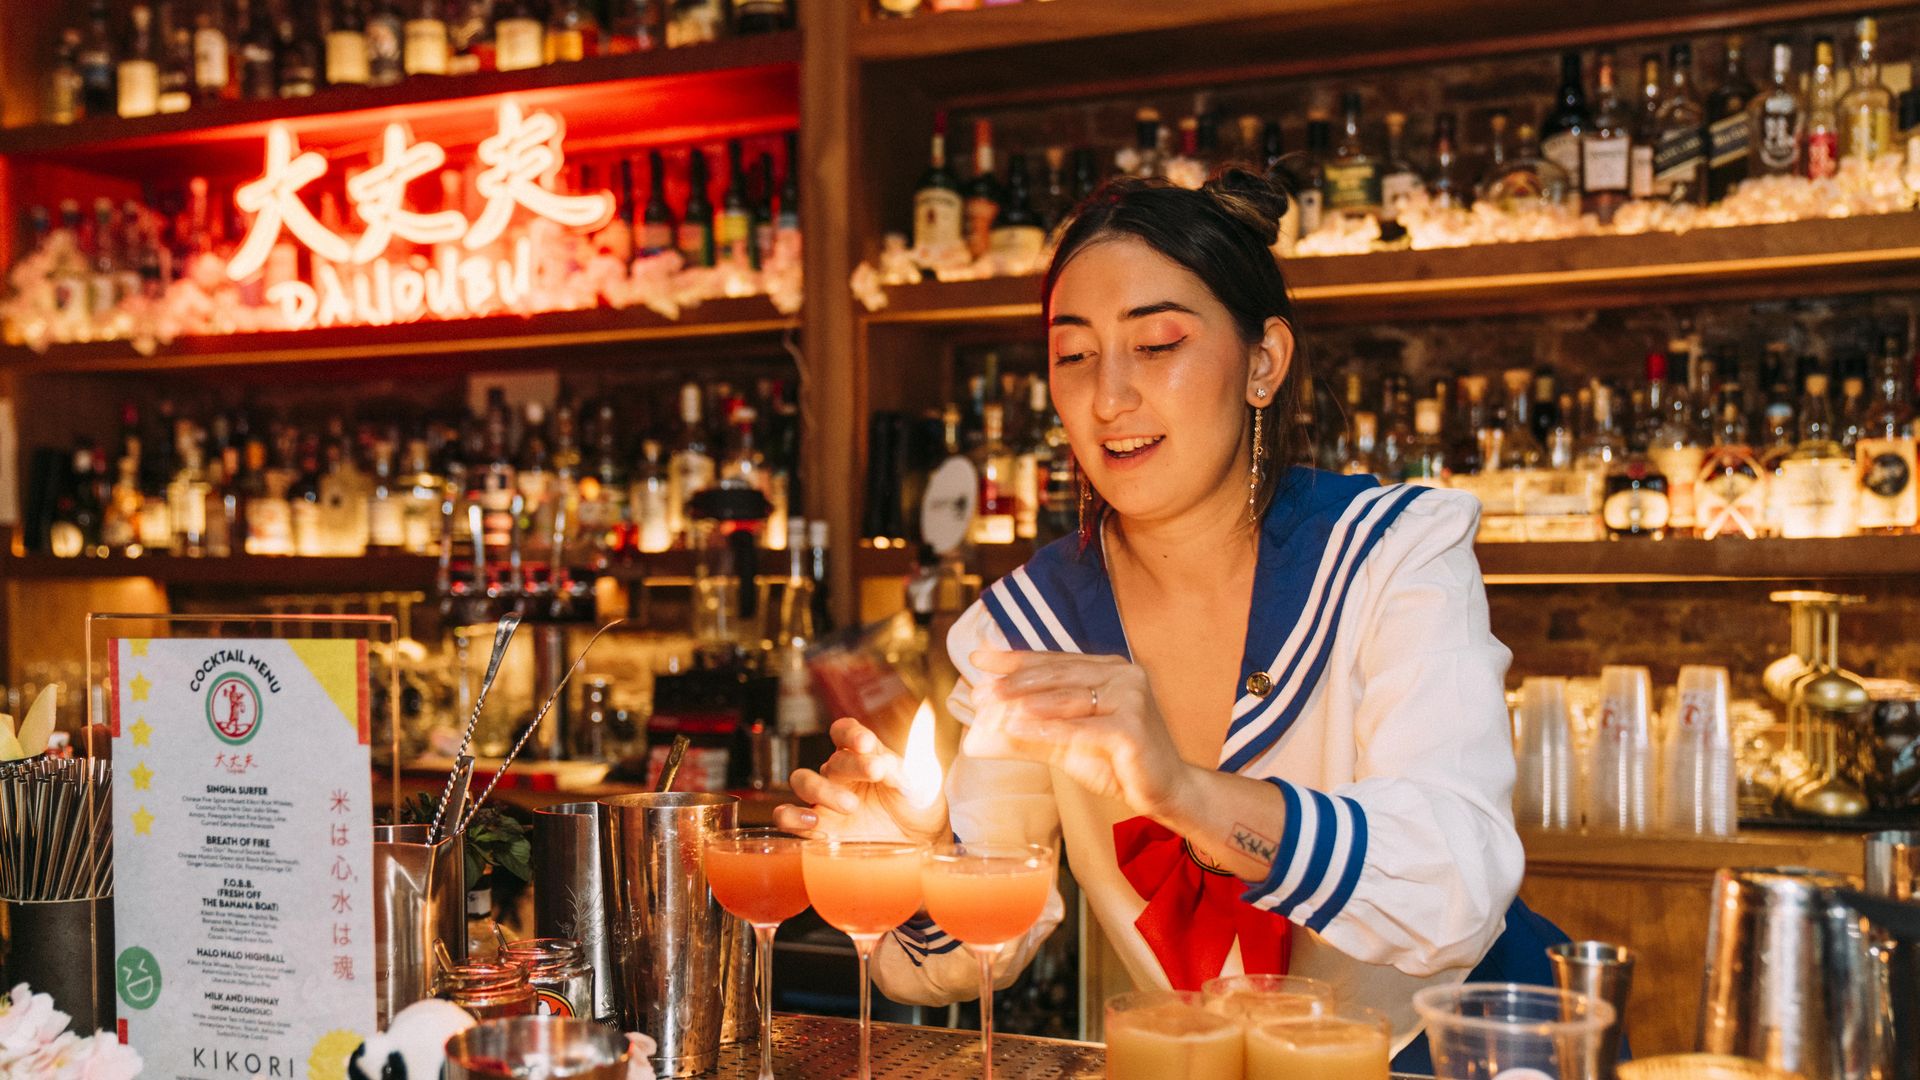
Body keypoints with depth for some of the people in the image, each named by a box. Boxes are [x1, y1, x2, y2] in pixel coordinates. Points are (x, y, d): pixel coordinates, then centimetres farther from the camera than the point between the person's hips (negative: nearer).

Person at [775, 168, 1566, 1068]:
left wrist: (1187, 792, -38)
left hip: (1450, 1049, -1)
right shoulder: (1024, 624, -4)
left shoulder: (1396, 554, -11)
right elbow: (972, 960, -3)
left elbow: (1460, 899, -24)